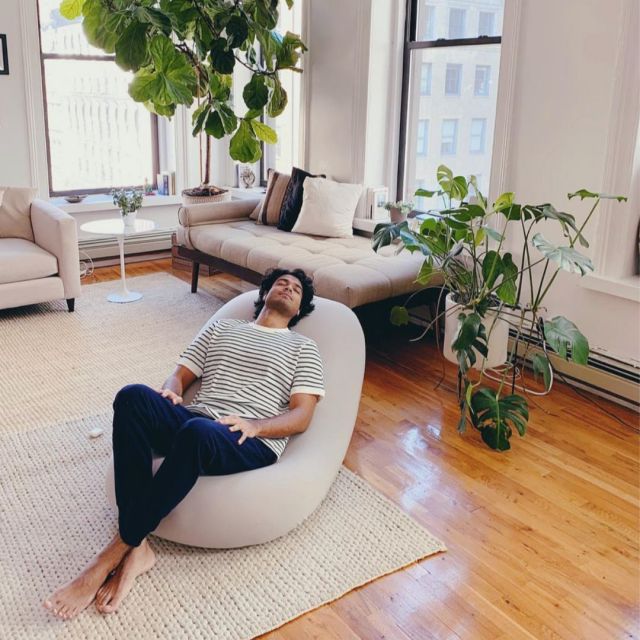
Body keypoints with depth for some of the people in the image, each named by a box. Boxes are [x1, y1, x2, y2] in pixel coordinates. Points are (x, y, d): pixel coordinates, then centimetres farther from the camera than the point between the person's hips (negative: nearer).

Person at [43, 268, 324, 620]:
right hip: (193, 424, 4)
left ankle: (114, 552, -26)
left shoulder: (303, 348, 16)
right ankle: (136, 548, -29)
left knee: (196, 432, -40)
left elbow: (301, 417, 5)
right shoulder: (220, 326, 27)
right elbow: (180, 375, 22)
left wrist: (254, 426, -14)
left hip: (252, 444, -3)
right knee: (133, 396, -29)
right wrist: (169, 394, -4)